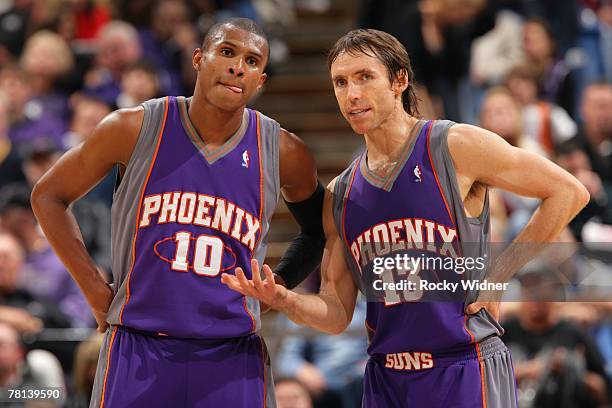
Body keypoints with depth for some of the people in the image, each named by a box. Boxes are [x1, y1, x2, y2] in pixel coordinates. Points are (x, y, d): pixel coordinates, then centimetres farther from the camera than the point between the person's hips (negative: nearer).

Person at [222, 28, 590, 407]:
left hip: (464, 373, -5)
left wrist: (498, 274, -8)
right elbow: (337, 314, 11)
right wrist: (283, 299, -10)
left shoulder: (457, 147, -7)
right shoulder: (339, 196, 9)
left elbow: (569, 192, -6)